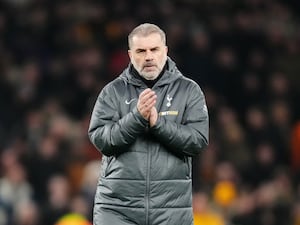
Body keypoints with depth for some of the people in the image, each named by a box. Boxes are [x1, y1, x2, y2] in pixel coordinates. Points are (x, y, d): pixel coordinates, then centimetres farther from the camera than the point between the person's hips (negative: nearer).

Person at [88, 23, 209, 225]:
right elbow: (100, 139, -5)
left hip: (172, 208, 1)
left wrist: (157, 123, -16)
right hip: (117, 207, 0)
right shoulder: (113, 91, 6)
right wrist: (137, 117, -18)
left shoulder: (189, 91, 6)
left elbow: (199, 140, -4)